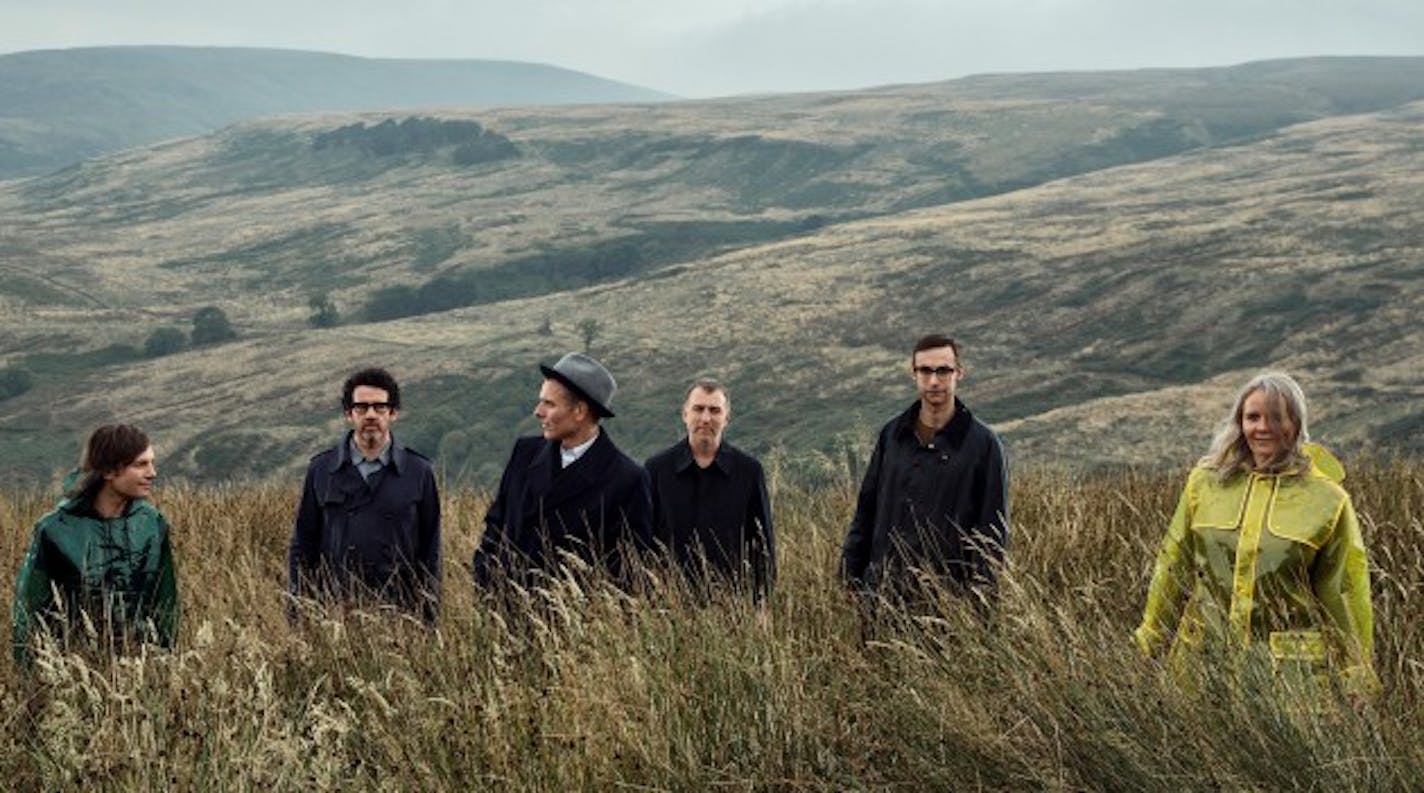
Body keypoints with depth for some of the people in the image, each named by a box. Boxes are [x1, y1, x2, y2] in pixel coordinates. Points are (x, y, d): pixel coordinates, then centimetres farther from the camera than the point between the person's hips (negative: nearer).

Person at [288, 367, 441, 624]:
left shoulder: (418, 472, 5)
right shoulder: (321, 470, 7)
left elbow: (430, 551, 7)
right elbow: (302, 545, 9)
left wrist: (429, 620, 3)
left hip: (399, 613, 0)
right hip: (333, 610, 0)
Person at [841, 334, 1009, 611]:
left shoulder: (982, 443, -2)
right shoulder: (893, 435, 10)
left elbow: (993, 532, -1)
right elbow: (865, 512, 15)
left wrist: (982, 602, -7)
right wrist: (849, 581, 9)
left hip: (947, 597, -3)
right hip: (881, 592, 4)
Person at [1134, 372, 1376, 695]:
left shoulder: (1326, 499, 0)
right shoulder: (1204, 482, 6)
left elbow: (1345, 594, 3)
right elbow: (1174, 567, 12)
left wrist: (1358, 679, 3)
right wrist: (1149, 644, 13)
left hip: (1291, 668, -2)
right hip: (1203, 660, 2)